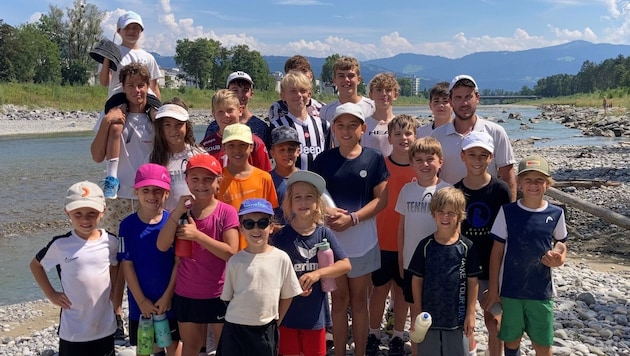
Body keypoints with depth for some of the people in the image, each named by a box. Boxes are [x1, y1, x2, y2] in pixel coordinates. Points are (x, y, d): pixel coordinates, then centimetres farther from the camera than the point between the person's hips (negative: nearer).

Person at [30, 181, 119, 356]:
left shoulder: (111, 242, -5)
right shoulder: (60, 244, -11)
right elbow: (35, 265, 6)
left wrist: (116, 300, 6)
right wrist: (51, 294, 0)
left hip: (105, 327, 2)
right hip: (73, 331, -2)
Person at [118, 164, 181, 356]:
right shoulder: (128, 224, -8)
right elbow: (126, 264, -6)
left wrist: (167, 295, -11)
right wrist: (141, 300, -8)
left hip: (170, 299, -1)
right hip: (140, 301, 1)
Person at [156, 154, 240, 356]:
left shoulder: (226, 212, -12)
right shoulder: (182, 211, 0)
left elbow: (231, 252, -20)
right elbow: (162, 246, -10)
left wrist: (197, 235, -25)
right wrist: (177, 212, -19)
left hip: (219, 294, -4)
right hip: (186, 293, 4)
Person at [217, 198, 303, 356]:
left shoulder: (282, 258, -6)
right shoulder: (235, 261, -6)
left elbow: (287, 295, 3)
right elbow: (227, 296, 4)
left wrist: (277, 321, 5)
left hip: (266, 329, 1)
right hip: (236, 328, 0)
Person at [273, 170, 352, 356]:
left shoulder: (324, 233, -5)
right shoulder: (281, 236, -8)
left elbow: (345, 264, -8)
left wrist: (318, 273, -21)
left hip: (315, 313, 1)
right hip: (287, 312, -1)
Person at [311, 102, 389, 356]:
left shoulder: (374, 159, -3)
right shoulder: (324, 159, 1)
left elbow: (381, 199, -5)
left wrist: (352, 218, -17)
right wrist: (327, 211, -16)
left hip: (362, 240, -1)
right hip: (331, 238, 1)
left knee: (359, 299, 11)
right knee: (339, 299, 11)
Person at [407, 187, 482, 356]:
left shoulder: (467, 247, -6)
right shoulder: (426, 245, -4)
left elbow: (473, 281, -2)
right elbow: (417, 280, 0)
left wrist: (470, 313, -2)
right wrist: (417, 312, -1)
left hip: (457, 316, -1)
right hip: (429, 315, 1)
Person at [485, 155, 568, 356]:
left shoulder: (555, 214, -4)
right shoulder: (507, 212, -7)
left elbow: (561, 243, 12)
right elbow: (497, 252, -2)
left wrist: (559, 259, -12)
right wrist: (493, 290, -2)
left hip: (541, 292, 1)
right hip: (510, 290, 0)